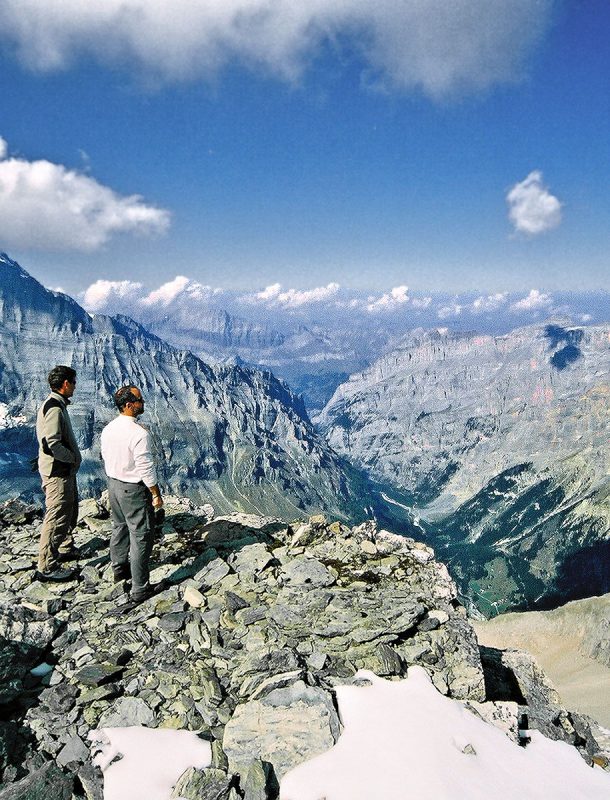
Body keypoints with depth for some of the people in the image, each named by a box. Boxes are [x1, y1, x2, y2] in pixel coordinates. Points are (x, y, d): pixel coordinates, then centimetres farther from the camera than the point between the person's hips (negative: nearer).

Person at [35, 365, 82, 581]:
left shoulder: (56, 404, 11)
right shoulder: (54, 408, -21)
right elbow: (53, 444, -27)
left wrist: (73, 457, 10)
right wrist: (73, 458, -14)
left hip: (65, 470, 11)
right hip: (57, 472, -11)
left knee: (70, 511, 23)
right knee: (57, 517, -4)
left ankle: (66, 549, 39)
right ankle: (47, 568, 5)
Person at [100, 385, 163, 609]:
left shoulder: (108, 429, -1)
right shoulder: (138, 433, -26)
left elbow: (106, 457, 10)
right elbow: (146, 468, -23)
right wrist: (156, 494, -12)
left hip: (113, 484, 8)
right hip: (134, 490, -8)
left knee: (119, 528, 25)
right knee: (141, 537, 1)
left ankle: (119, 569, 44)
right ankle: (139, 589, 8)